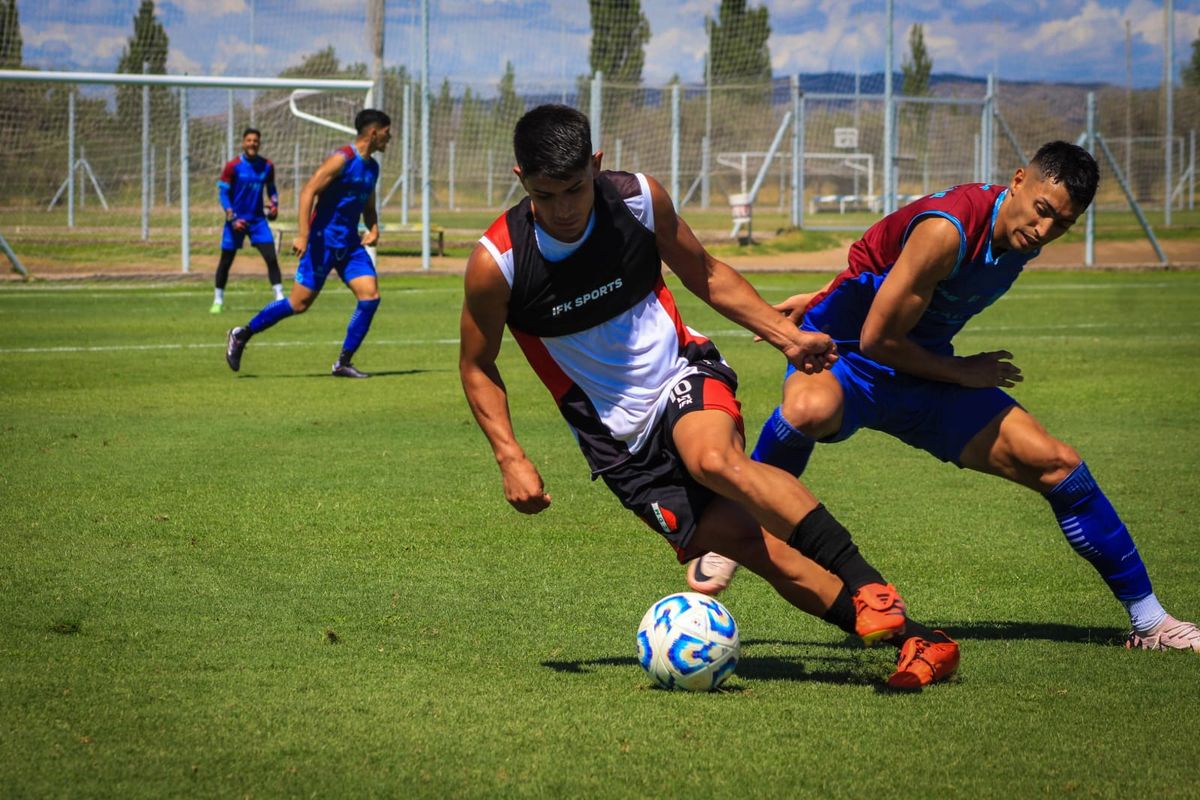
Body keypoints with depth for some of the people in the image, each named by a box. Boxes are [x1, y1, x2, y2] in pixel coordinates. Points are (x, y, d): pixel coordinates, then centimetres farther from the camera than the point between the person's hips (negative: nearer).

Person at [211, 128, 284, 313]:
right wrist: (232, 218, -16)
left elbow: (271, 189, 15)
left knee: (271, 258, -9)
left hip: (258, 220, 2)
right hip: (236, 220, -2)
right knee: (226, 261, 5)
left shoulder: (267, 166, 1)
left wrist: (274, 204, -6)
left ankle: (280, 298, -6)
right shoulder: (233, 166, -9)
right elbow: (223, 193, -7)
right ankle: (218, 300, 19)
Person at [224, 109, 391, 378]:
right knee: (299, 303, -5)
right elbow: (308, 191, -19)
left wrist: (374, 229, 5)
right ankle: (241, 335, 13)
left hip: (350, 243, 8)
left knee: (370, 296, -9)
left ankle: (343, 363, -1)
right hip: (324, 240, -8)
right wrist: (303, 235, -26)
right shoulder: (343, 159, -14)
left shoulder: (372, 167, 13)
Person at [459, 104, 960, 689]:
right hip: (619, 440, 0)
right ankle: (911, 639, -18)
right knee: (749, 542, -16)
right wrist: (511, 459, -10)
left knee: (716, 459, -36)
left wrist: (786, 335, 2)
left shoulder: (639, 199, -8)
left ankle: (867, 585, -39)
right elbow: (477, 367, 2)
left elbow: (703, 274, 10)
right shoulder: (495, 262, -14)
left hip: (683, 376, 0)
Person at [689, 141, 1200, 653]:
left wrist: (823, 298, 18)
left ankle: (1147, 620, 9)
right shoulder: (948, 228, -27)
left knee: (1057, 465, -4)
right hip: (846, 357, -7)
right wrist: (959, 373, -10)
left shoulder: (1021, 236, 0)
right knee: (810, 409, -45)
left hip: (921, 371, 7)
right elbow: (877, 339, -22)